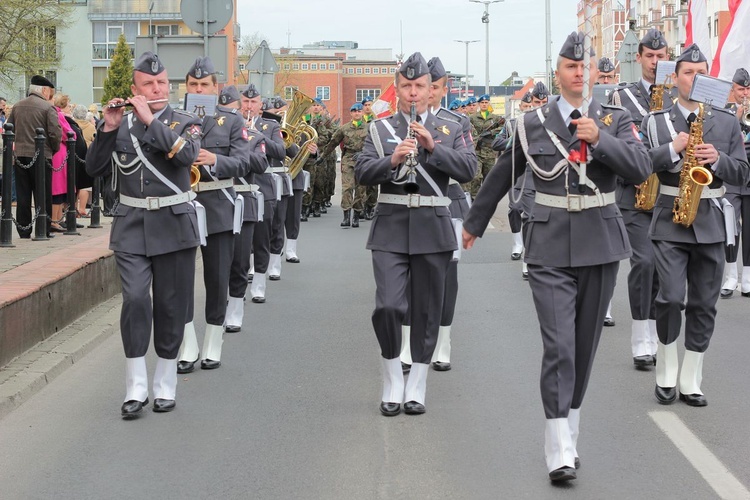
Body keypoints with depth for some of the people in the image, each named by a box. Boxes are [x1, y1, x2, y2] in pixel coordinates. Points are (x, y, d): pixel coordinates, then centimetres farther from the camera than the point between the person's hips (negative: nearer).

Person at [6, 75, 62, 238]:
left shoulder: (17, 106, 8)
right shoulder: (48, 107, -8)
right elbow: (55, 133, -15)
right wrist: (54, 149, 2)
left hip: (20, 156, 5)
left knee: (22, 195, 8)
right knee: (43, 195, 2)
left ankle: (23, 230, 9)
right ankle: (44, 230, 3)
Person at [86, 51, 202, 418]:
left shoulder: (185, 123, 3)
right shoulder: (121, 124, 8)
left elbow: (186, 154, -18)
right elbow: (94, 168, 2)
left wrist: (150, 119, -19)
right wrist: (108, 129, -10)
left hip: (174, 225, -1)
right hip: (131, 226, 1)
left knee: (171, 306, 4)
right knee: (135, 300, -11)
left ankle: (165, 385, 17)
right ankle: (135, 389, -4)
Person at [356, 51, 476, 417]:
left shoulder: (450, 130, 9)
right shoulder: (379, 129, 9)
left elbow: (468, 170, -5)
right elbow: (362, 173, -2)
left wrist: (433, 146, -16)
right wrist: (392, 159, -20)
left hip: (433, 231, 1)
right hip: (390, 228, -1)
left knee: (427, 312, 5)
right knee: (388, 306, -12)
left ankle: (416, 390, 16)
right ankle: (392, 384, 6)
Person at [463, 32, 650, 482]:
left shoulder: (617, 121, 5)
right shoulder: (532, 124, 4)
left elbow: (640, 169, -10)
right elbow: (502, 176, 16)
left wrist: (600, 139, -22)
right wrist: (475, 223, 25)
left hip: (600, 246, 2)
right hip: (551, 247, -2)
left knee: (585, 343, 10)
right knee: (558, 345, -11)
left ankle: (569, 435, 26)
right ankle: (560, 452, -11)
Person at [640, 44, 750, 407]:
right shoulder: (655, 121, 4)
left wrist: (717, 159, -12)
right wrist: (672, 149, -17)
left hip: (710, 223, 3)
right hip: (669, 222, -2)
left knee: (703, 305, 5)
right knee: (670, 298, -12)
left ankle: (690, 382, 13)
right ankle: (665, 375, 6)